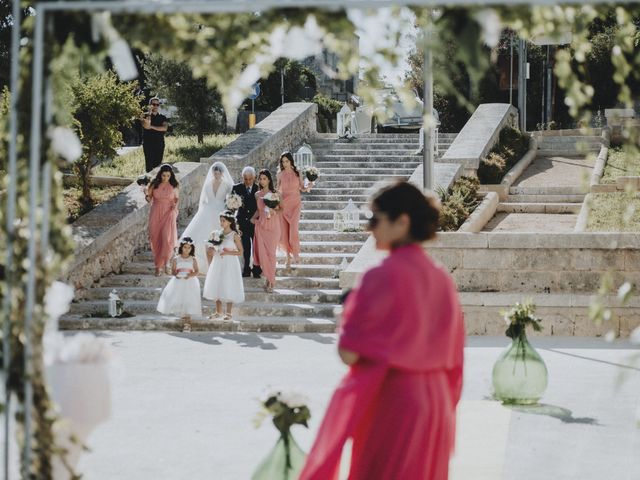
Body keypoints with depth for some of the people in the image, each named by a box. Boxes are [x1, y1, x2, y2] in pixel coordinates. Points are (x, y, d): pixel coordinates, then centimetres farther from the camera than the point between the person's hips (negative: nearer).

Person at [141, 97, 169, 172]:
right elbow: (146, 126, -13)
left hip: (159, 144, 2)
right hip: (148, 144, -2)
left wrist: (152, 127, -11)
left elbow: (165, 128, -7)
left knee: (158, 164, -1)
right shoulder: (145, 116, 6)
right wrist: (150, 113, -16)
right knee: (149, 164, -8)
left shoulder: (162, 118, 11)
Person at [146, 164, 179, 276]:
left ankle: (165, 263, 7)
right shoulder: (154, 184, -3)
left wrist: (175, 205, -9)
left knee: (167, 239, -13)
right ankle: (158, 266, 13)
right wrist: (147, 195, -19)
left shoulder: (173, 186, -2)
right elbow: (149, 199, 3)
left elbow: (176, 198, 12)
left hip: (169, 214, -1)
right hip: (156, 214, 1)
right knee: (156, 240, 1)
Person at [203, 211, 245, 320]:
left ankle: (228, 313, 10)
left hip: (229, 264, -6)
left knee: (228, 288, -1)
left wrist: (228, 252, -20)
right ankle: (218, 312, 21)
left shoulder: (234, 235, -8)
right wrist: (212, 250, -6)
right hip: (218, 263, 6)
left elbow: (240, 252, -8)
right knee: (217, 287, 9)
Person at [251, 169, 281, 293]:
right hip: (261, 225, 4)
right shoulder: (257, 194, 9)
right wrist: (254, 217, 3)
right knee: (262, 252, -3)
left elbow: (280, 209, 0)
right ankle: (269, 278, 9)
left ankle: (271, 281, 3)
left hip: (272, 225, -4)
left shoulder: (274, 194, -3)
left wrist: (274, 211, -20)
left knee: (270, 252, -5)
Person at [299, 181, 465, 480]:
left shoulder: (384, 276, -16)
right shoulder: (441, 279, 6)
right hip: (435, 404, 7)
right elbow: (452, 356, 11)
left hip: (390, 403, -7)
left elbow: (350, 352, -16)